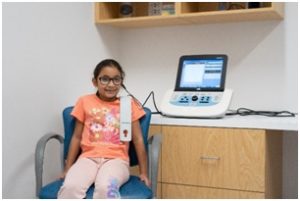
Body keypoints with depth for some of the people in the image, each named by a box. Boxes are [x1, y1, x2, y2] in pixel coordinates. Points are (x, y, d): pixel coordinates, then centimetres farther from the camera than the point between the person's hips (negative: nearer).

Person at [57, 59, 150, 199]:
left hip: (116, 159, -1)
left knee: (105, 187, -36)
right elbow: (77, 137, 15)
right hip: (88, 158, 1)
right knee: (70, 187, -32)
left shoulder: (129, 104, 11)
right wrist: (68, 169, 13)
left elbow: (137, 139, 11)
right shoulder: (85, 102, 13)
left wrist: (143, 172, 8)